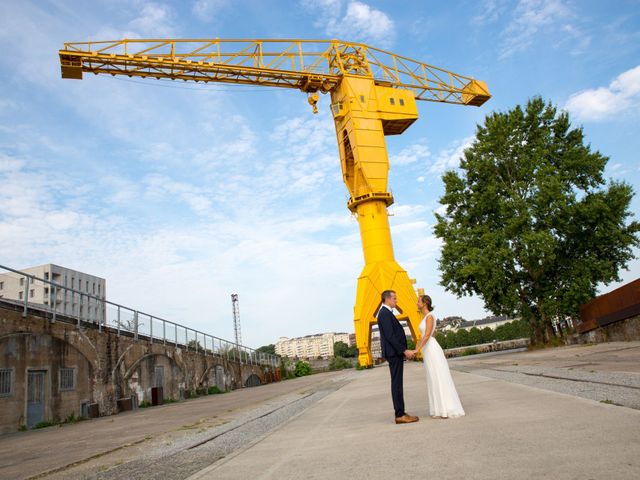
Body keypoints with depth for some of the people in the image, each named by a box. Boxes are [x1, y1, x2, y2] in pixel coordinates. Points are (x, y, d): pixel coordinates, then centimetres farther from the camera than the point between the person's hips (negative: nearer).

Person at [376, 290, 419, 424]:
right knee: (397, 384, -8)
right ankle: (400, 415, -5)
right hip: (394, 353, -10)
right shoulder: (385, 313, -15)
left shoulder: (386, 313, 18)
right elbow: (390, 336, -22)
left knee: (397, 384, 11)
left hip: (395, 353, 10)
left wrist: (403, 350, 20)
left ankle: (400, 413, 15)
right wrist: (404, 351, -21)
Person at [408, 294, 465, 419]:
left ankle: (449, 409, -1)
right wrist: (415, 349, 18)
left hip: (432, 350, -10)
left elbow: (427, 335, -21)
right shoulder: (426, 317, 16)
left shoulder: (430, 316, -13)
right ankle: (442, 409, 14)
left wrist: (417, 350, -21)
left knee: (440, 379, -6)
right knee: (434, 380, 10)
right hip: (428, 351, 10)